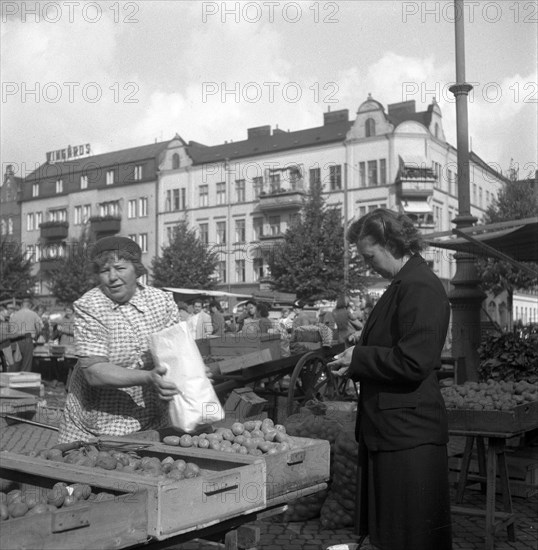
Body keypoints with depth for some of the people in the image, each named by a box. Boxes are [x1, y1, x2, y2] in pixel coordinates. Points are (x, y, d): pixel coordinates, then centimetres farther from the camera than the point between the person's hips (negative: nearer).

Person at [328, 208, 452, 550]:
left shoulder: (420, 287, -17)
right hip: (390, 430, 10)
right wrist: (357, 364, 8)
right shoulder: (403, 284, 14)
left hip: (409, 434, -10)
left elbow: (412, 363, -24)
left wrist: (359, 357, -14)